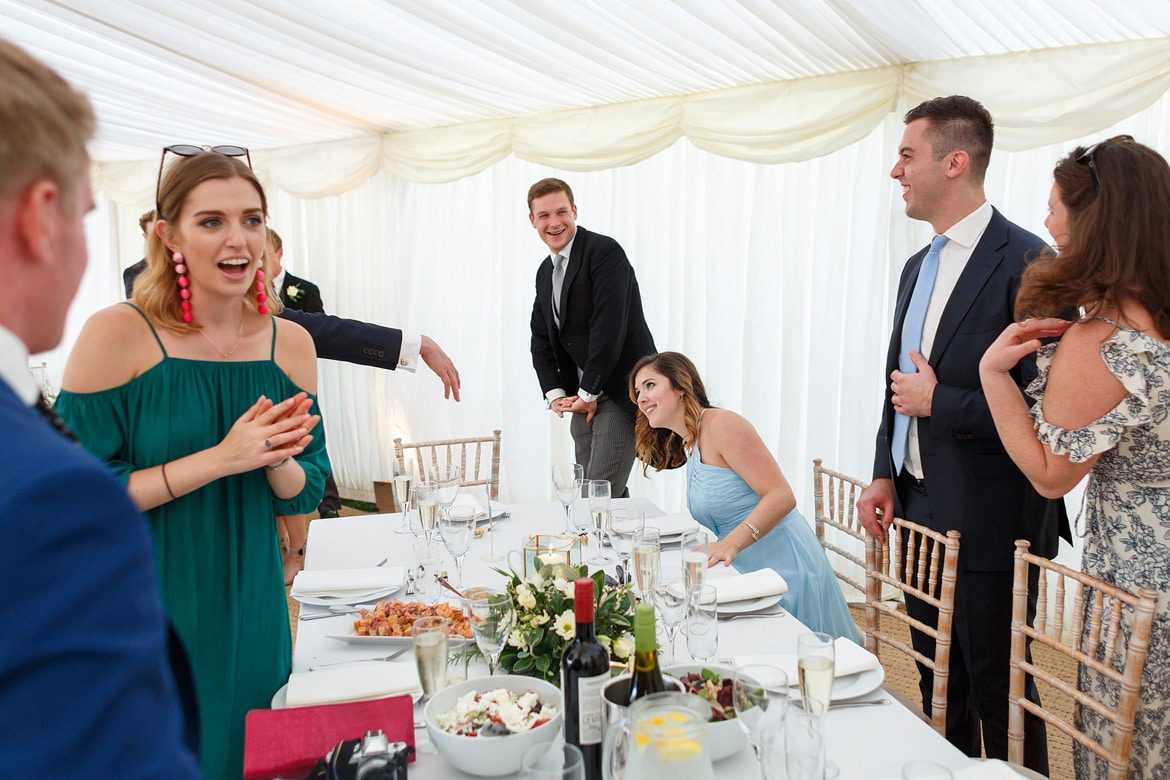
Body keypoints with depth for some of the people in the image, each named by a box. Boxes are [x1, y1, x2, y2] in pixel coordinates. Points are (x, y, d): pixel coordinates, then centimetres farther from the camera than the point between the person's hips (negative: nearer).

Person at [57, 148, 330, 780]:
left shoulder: (291, 344, -2)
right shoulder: (116, 335, -15)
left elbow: (306, 494, 3)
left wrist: (275, 461, -19)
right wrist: (220, 458, -24)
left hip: (251, 610, 4)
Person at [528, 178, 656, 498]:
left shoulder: (604, 252, -11)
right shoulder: (545, 271, 15)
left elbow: (609, 326, -19)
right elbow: (541, 338, 14)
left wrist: (590, 392, -15)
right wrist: (554, 394, 1)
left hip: (620, 392, -8)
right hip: (582, 397, 8)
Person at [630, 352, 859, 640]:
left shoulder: (721, 424, -16)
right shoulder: (687, 445, 13)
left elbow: (781, 496, -24)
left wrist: (731, 544, -34)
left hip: (784, 566, -9)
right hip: (745, 570, 9)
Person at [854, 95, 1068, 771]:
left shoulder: (1025, 261, -15)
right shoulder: (919, 267, 11)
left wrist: (938, 402, -16)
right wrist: (886, 476, 8)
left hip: (988, 522, -8)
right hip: (920, 513, 8)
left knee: (998, 695, 9)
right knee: (938, 686, 21)